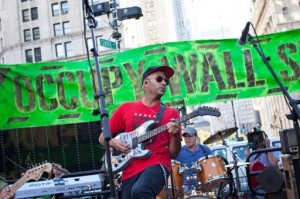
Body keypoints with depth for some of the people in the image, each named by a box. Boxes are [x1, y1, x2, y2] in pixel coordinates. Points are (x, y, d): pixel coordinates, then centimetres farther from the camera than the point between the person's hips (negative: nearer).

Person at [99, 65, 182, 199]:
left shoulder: (171, 113, 8)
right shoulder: (126, 108, 12)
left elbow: (173, 153, 7)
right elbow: (103, 138, 17)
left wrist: (175, 135, -13)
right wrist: (114, 142, -4)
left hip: (157, 165, -3)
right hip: (130, 169, 3)